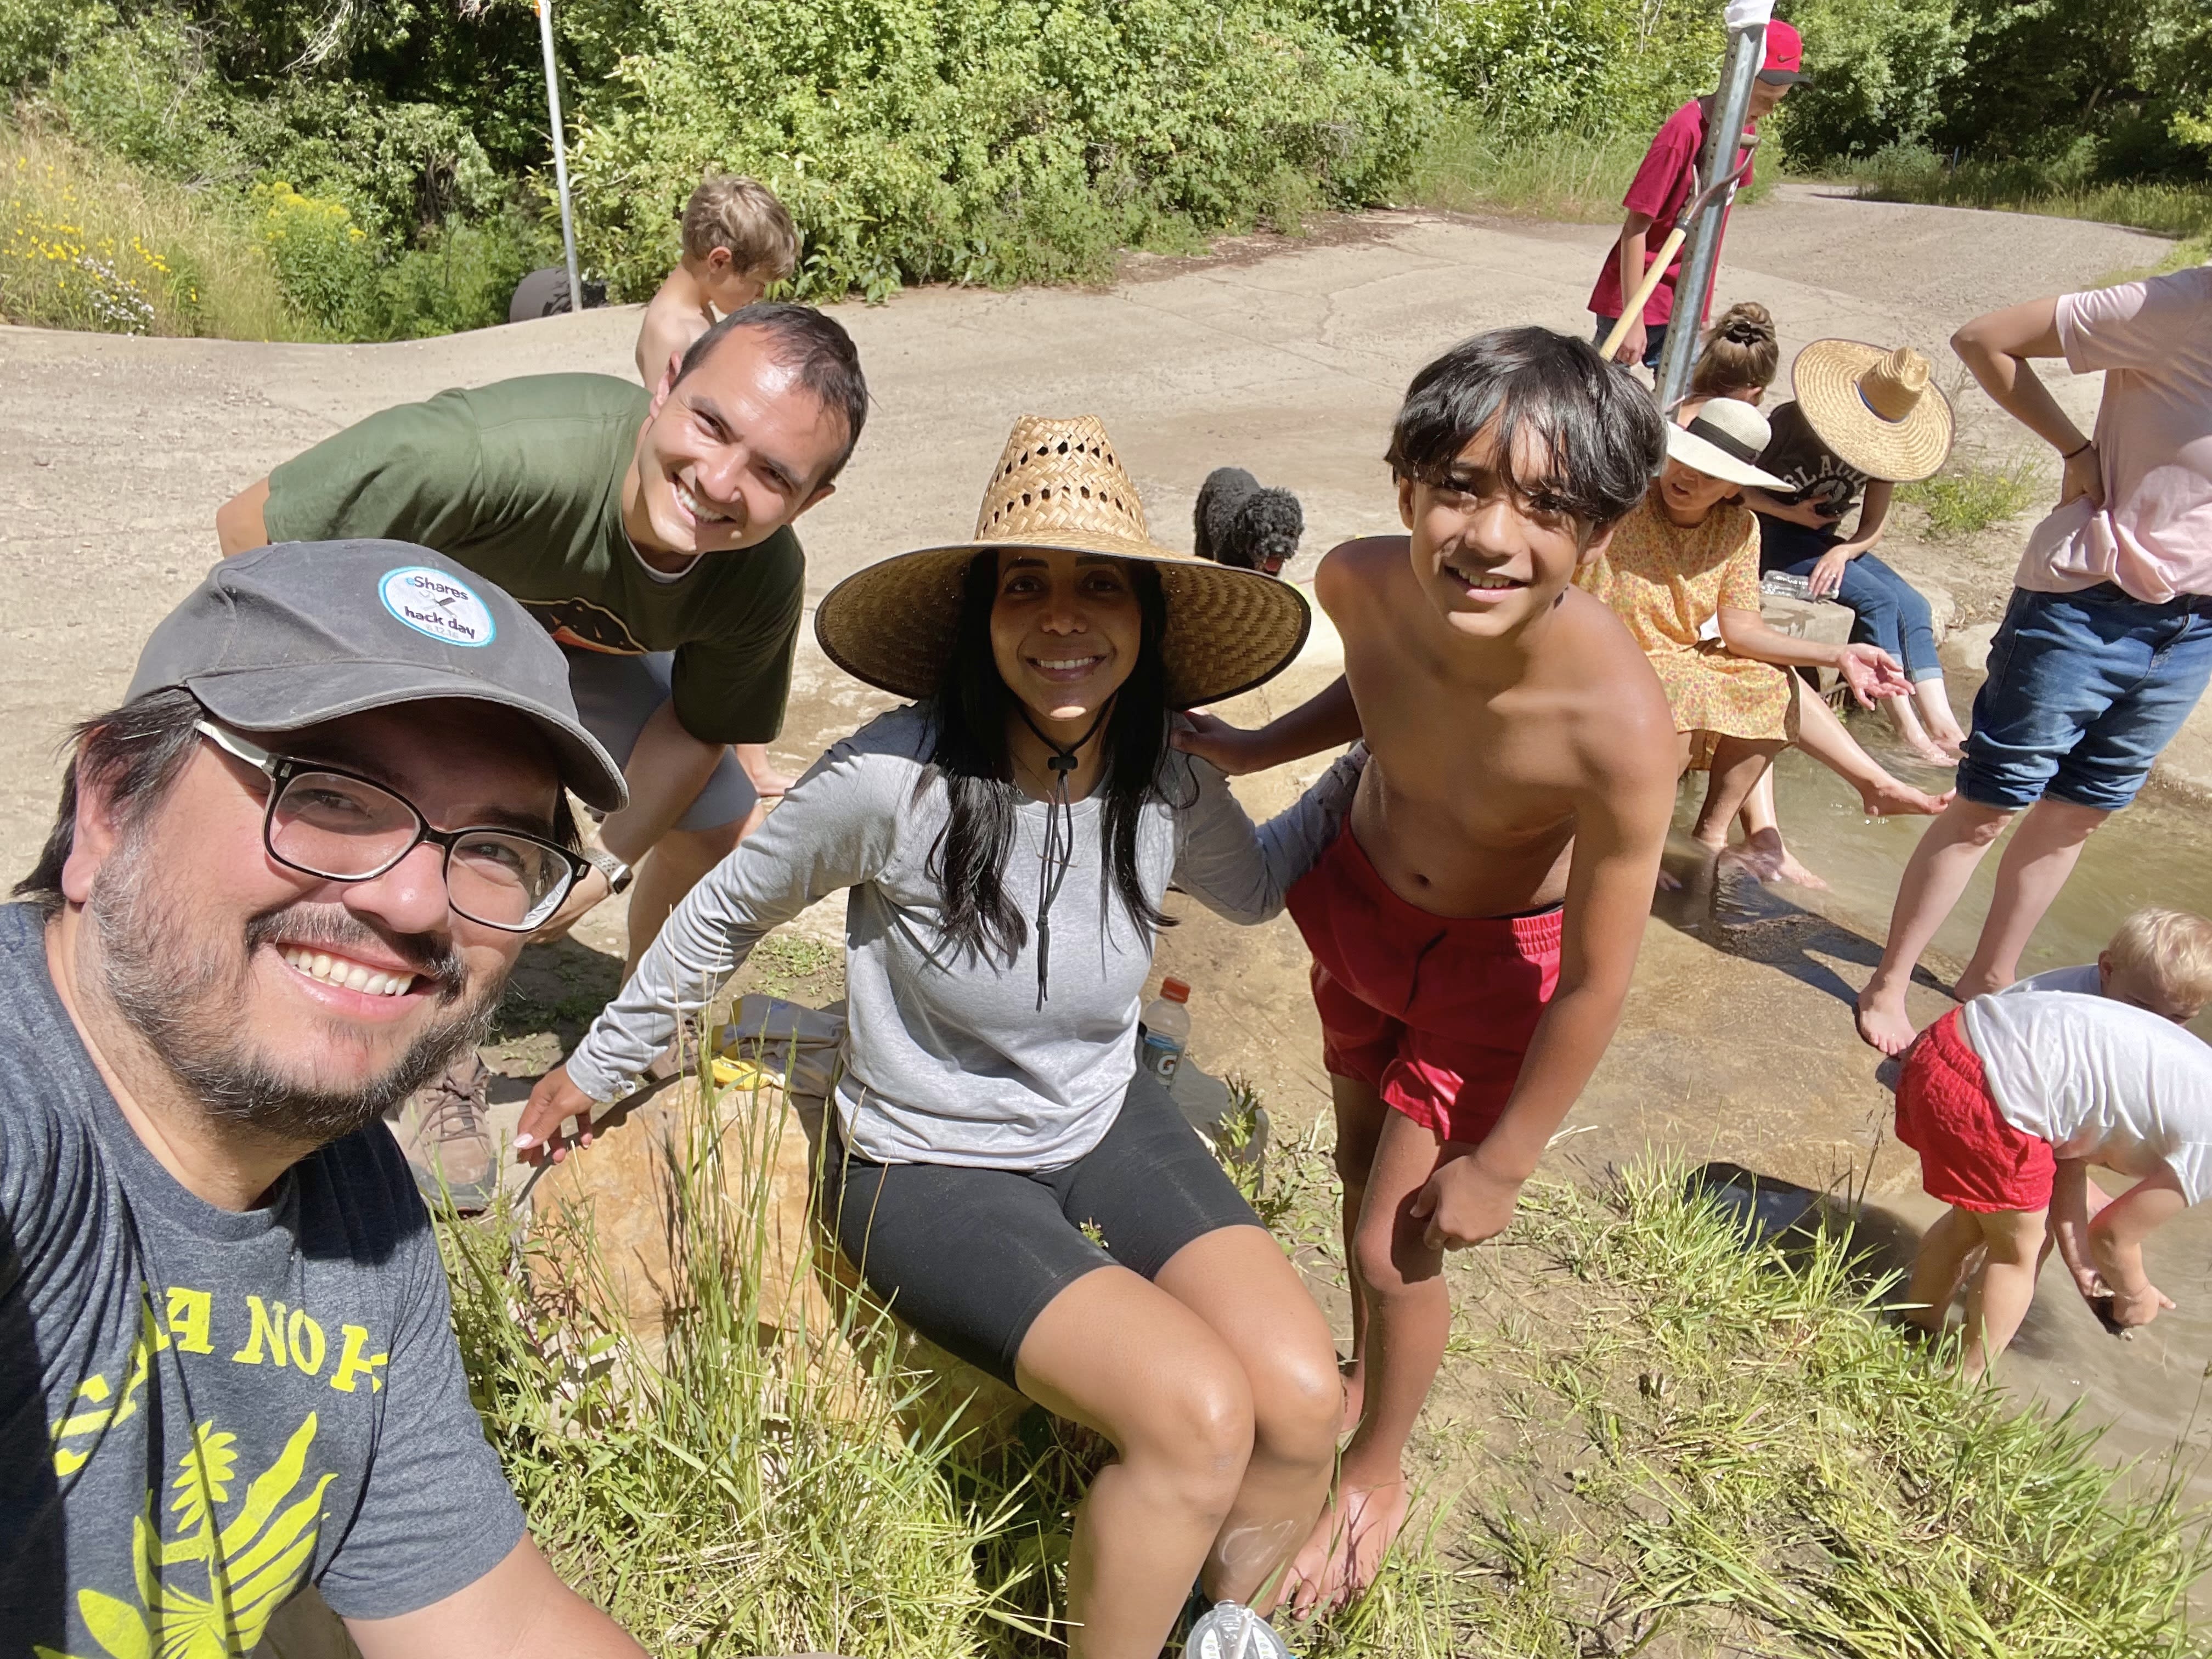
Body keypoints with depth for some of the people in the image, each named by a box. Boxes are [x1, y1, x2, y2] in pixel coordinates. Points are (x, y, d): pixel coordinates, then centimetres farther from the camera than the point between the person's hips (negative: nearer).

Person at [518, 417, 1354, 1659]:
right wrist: (595, 1068, 7)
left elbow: (1256, 886, 15)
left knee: (1302, 1399, -15)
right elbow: (730, 912, -5)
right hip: (929, 1170, -4)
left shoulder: (1171, 789, -10)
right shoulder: (899, 781, -24)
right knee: (1199, 1413, -23)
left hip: (1114, 1130, 5)